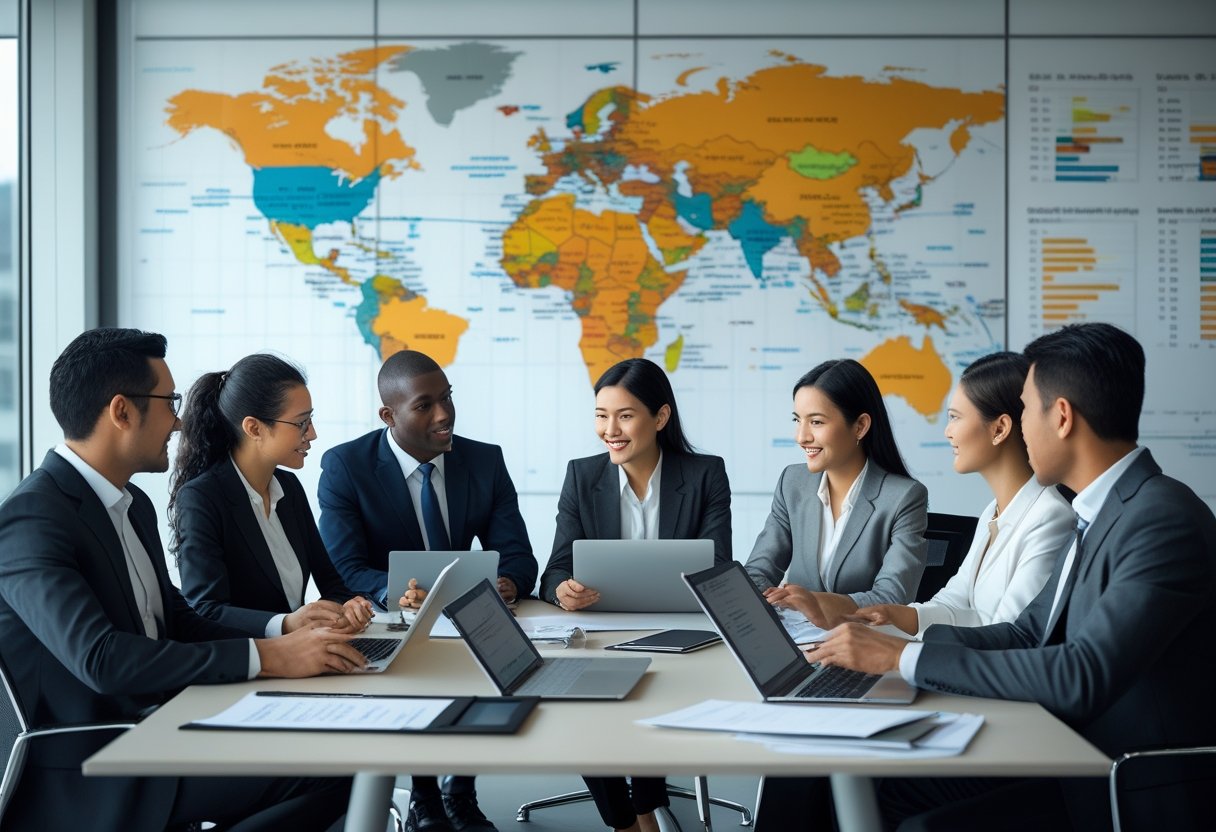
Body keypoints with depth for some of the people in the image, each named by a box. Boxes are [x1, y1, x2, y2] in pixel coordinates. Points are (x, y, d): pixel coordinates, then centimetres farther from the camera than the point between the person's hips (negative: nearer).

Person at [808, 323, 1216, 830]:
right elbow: (1028, 634, 11)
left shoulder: (1164, 521, -22)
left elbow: (1082, 676, -30)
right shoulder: (1101, 512, 9)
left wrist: (905, 657, -26)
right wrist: (900, 631, 0)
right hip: (1072, 757, 9)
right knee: (888, 786, 5)